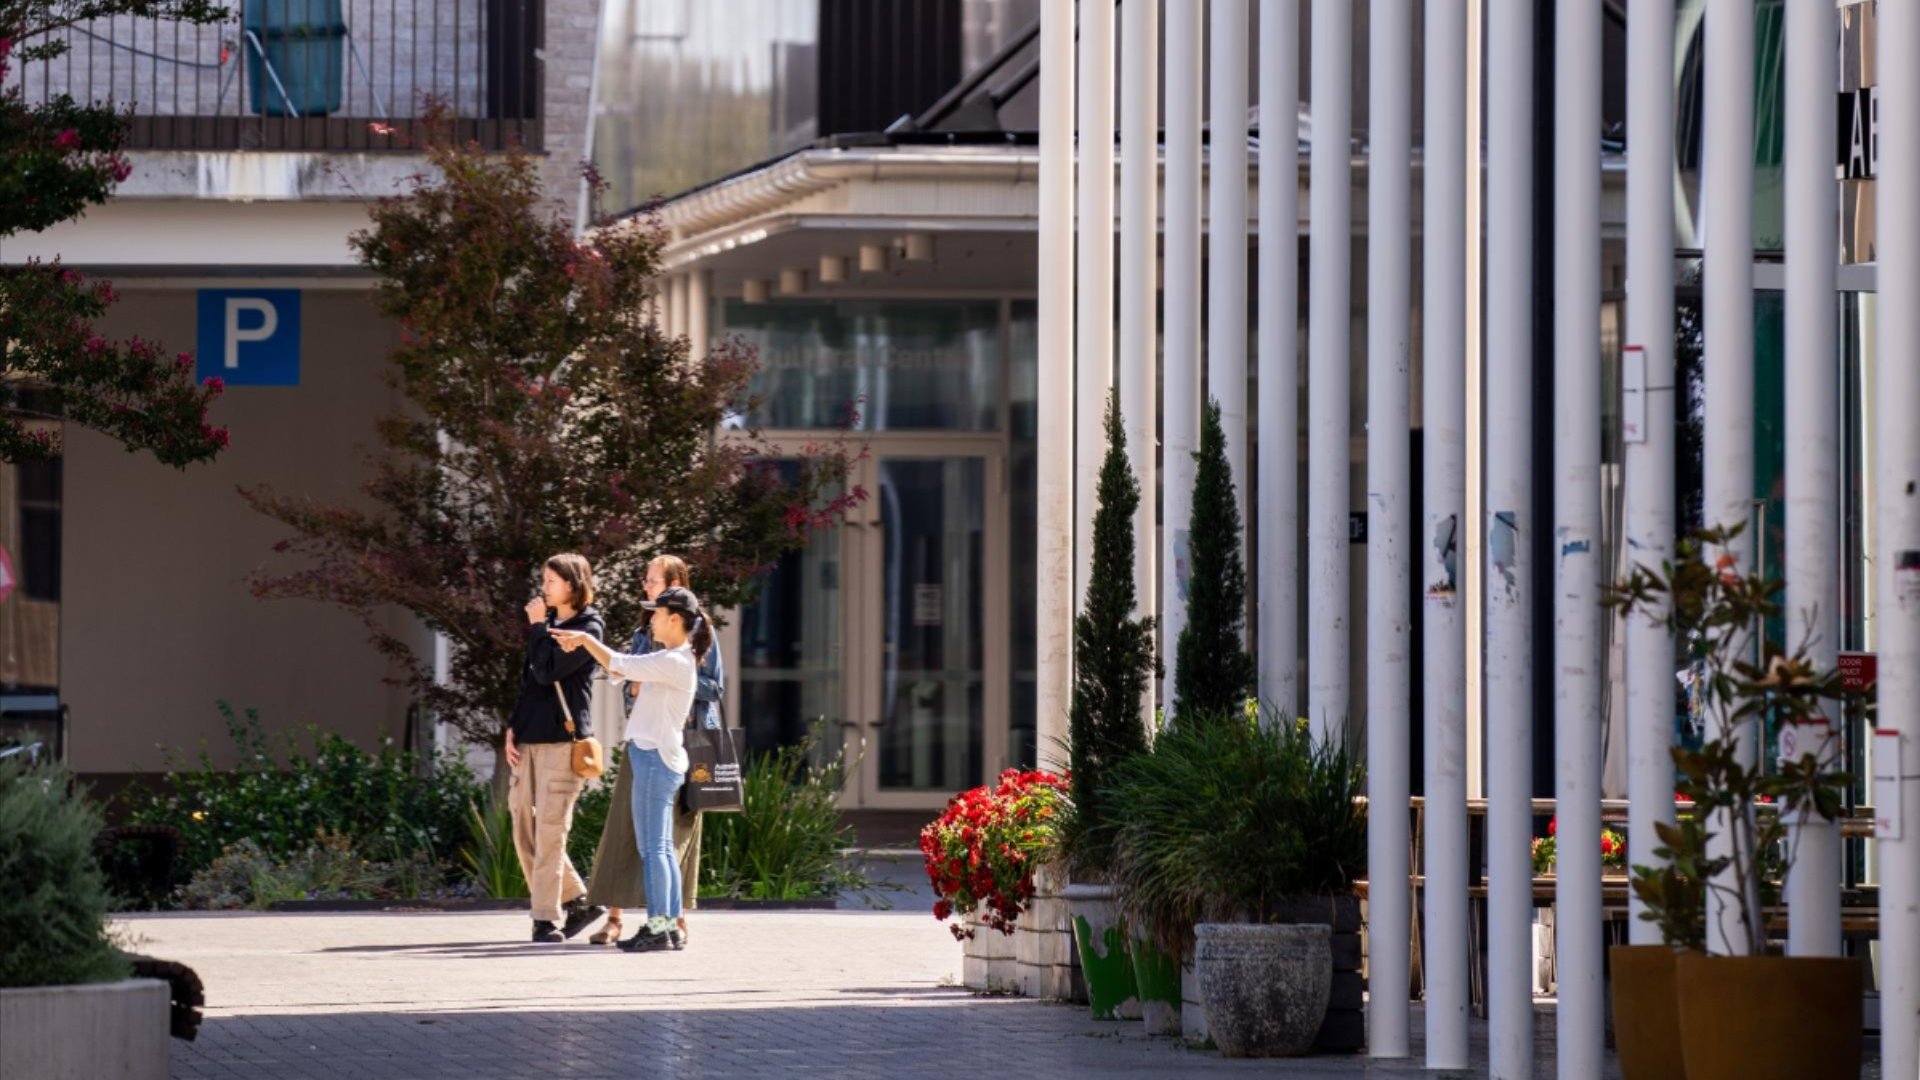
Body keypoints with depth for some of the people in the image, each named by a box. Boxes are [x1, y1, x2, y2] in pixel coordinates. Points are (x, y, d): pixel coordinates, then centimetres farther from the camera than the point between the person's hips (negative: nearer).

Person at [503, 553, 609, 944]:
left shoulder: (587, 629, -4)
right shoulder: (550, 624, 20)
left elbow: (547, 671, -16)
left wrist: (538, 627, -6)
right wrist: (513, 728, 10)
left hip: (562, 739, -8)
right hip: (529, 738, 8)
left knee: (549, 831, -10)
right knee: (524, 829, 7)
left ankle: (547, 918, -8)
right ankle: (576, 900, 17)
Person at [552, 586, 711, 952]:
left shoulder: (676, 663, -15)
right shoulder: (668, 659, 16)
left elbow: (620, 665, -17)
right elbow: (623, 668, 21)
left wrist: (585, 639, -4)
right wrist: (583, 642, 12)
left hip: (656, 757, -10)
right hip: (656, 757, 10)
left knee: (653, 847, -9)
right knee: (661, 848, 10)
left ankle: (658, 927, -10)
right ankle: (670, 927, 12)